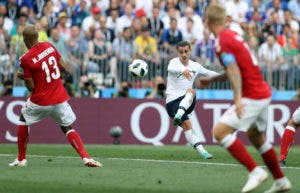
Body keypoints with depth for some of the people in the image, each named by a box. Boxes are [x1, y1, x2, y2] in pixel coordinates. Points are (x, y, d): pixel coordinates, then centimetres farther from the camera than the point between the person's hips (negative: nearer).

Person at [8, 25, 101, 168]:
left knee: (23, 120, 22)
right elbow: (63, 67, 6)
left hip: (40, 100, -4)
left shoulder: (26, 59, -14)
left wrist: (22, 77, 8)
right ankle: (86, 157, -9)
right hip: (60, 99, 4)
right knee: (68, 128, 11)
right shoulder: (49, 46, 1)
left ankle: (21, 159, 23)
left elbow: (31, 87, -10)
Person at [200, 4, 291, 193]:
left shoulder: (222, 41, -14)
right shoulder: (232, 35, 14)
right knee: (257, 137, 24)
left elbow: (234, 70, -26)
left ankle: (255, 171, -17)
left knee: (220, 131, -13)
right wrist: (212, 79, 31)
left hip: (252, 96, -10)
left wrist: (238, 98, -33)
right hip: (263, 93, 10)